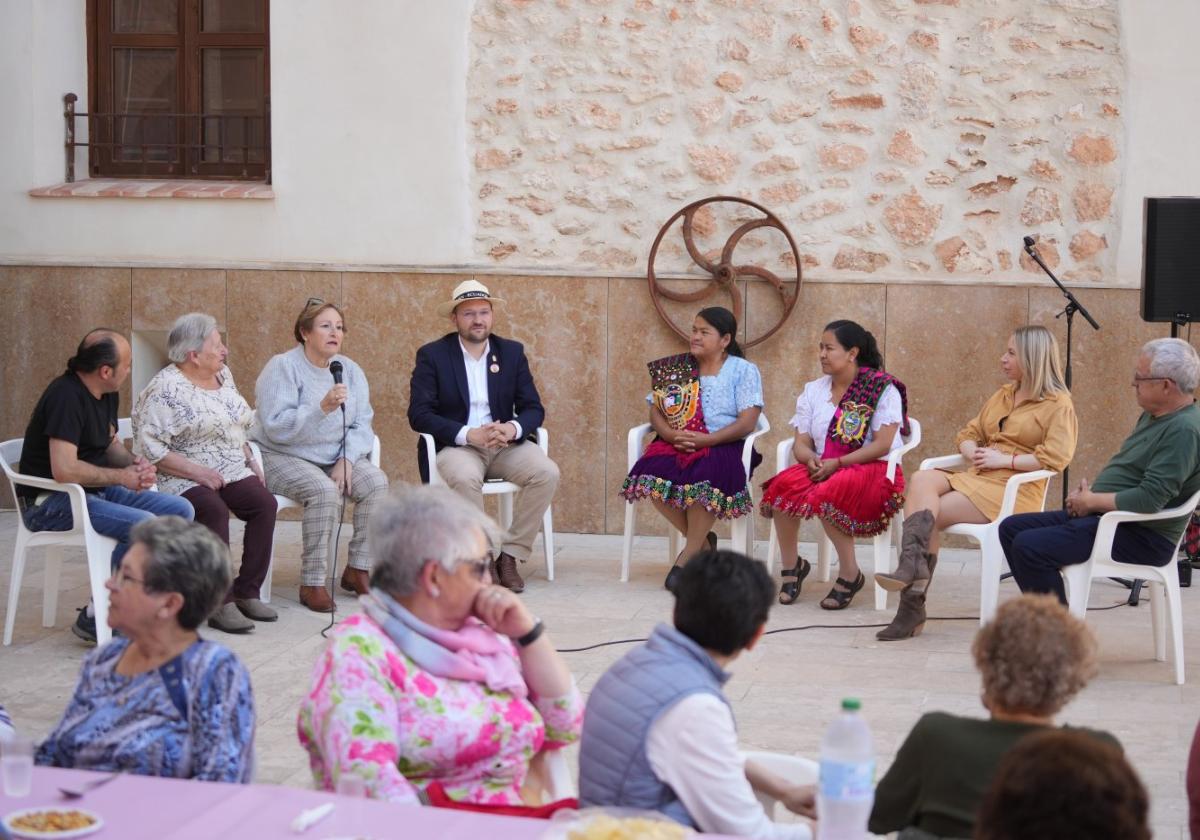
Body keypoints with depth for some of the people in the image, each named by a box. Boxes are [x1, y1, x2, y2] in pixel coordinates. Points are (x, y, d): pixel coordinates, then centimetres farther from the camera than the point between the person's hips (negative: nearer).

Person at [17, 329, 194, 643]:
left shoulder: (107, 395, 8)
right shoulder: (66, 396, -22)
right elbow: (64, 470, -29)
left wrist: (135, 463, -1)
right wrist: (122, 477, -17)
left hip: (97, 490, 10)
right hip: (49, 502, -10)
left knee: (180, 510, -2)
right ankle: (96, 618, -18)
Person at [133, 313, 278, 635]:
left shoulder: (223, 375, 13)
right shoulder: (165, 389, -12)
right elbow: (148, 446, -19)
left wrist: (249, 459, 10)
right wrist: (197, 472, -21)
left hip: (231, 472, 7)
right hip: (182, 479, -7)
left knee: (265, 503, -19)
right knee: (214, 511, -34)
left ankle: (247, 592, -12)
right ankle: (220, 603, -29)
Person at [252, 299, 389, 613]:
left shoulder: (350, 371, 7)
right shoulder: (283, 368, -12)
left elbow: (362, 424, 5)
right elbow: (276, 427, -23)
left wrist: (346, 460, -13)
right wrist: (322, 408, -33)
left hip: (333, 457, 6)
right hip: (282, 457, -6)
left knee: (376, 481, -20)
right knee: (324, 490, -34)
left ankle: (358, 570, -9)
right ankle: (311, 584, -25)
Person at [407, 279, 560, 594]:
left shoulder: (512, 352, 9)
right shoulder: (432, 355, -1)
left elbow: (533, 408, 7)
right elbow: (418, 414, -9)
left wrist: (513, 428, -18)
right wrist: (469, 435, -21)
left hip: (505, 444, 4)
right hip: (455, 446, -3)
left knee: (547, 473, -24)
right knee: (464, 478, -37)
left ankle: (509, 554, -13)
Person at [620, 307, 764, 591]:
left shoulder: (744, 370, 5)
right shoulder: (678, 369, 16)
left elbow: (748, 421, -7)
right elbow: (655, 411, 10)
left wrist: (706, 440, -19)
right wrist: (671, 434, -13)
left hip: (724, 445, -4)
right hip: (677, 443, 4)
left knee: (705, 475, -38)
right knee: (652, 471, -29)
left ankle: (688, 556, -20)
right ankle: (702, 540, -8)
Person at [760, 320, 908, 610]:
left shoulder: (882, 388, -3)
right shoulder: (813, 390, 15)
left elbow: (882, 444, -12)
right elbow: (801, 444, 11)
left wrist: (837, 463, -19)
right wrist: (811, 459, -14)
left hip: (874, 470, -5)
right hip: (823, 468, 5)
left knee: (828, 493, -37)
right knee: (785, 484, -28)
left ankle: (850, 574, -17)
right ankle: (790, 564, -9)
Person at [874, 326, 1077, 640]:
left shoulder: (1058, 404, -1)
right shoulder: (1003, 395, 23)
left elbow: (1056, 456, -14)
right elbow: (967, 434, 23)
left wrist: (1002, 459, -15)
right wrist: (972, 452, -1)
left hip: (1014, 489, -7)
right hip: (976, 477, 7)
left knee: (929, 515, -23)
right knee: (921, 479, -25)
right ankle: (913, 566, -36)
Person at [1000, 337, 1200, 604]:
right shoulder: (1154, 414, 13)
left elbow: (1150, 499, -27)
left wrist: (1092, 501, -13)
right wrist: (1087, 494, 3)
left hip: (1142, 537, -11)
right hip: (1105, 514, 11)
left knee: (1029, 547, -23)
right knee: (1011, 528, 7)